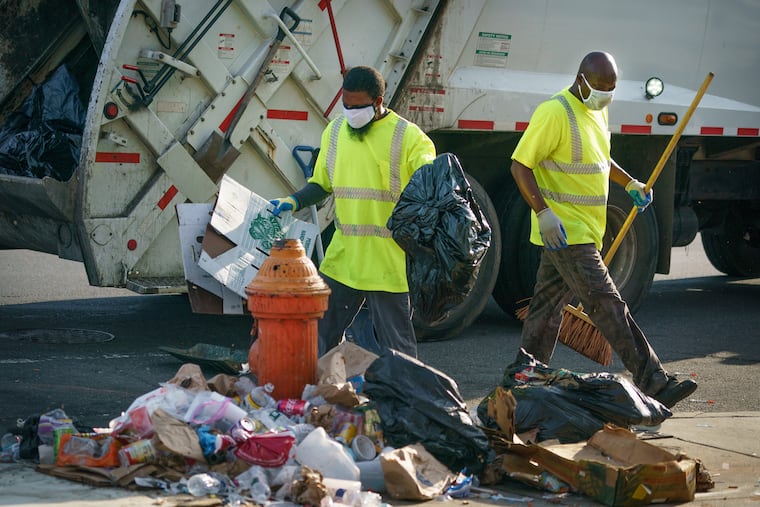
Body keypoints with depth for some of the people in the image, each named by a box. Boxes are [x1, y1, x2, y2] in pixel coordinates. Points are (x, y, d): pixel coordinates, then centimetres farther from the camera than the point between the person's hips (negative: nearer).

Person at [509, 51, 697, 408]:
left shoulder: (598, 111, 13)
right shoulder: (555, 113, -17)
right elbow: (520, 165, -19)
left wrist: (630, 183, 20)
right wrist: (543, 212, -27)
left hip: (584, 230, 9)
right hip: (564, 232, -9)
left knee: (548, 306, 14)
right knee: (608, 307, -11)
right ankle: (654, 385, -12)